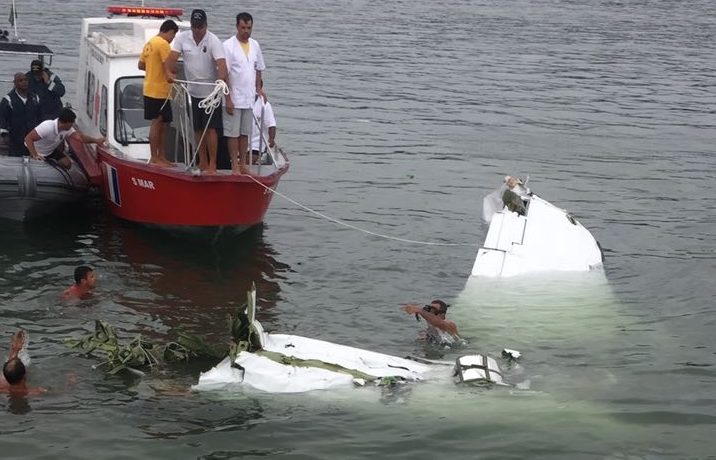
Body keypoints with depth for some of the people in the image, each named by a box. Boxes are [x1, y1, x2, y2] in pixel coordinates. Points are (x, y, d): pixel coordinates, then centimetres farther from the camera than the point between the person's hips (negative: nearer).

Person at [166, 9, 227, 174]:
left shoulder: (213, 41, -14)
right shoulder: (182, 38, -2)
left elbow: (221, 63, -26)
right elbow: (172, 57, -8)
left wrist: (221, 79, -43)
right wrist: (172, 73, -25)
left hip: (211, 91, -5)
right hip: (194, 91, 5)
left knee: (210, 128, -7)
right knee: (198, 129, 12)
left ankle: (212, 164, -3)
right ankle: (202, 163, 22)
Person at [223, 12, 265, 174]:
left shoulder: (255, 45, 8)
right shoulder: (228, 46, -9)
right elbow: (224, 74, -11)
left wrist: (258, 90, 8)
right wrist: (228, 99, -14)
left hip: (249, 98, 5)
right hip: (234, 99, -5)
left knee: (245, 133, 10)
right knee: (233, 133, 0)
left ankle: (243, 165, 17)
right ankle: (235, 166, 5)